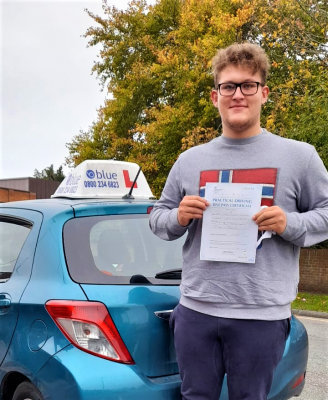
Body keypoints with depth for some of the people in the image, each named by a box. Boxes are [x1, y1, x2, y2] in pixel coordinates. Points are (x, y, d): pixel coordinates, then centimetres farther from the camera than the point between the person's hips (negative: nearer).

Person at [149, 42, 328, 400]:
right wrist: (178, 217, -7)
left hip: (262, 316, -2)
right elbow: (158, 218, 15)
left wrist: (290, 224, -14)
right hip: (195, 311, 3)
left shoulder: (298, 156, 1)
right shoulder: (189, 160, 9)